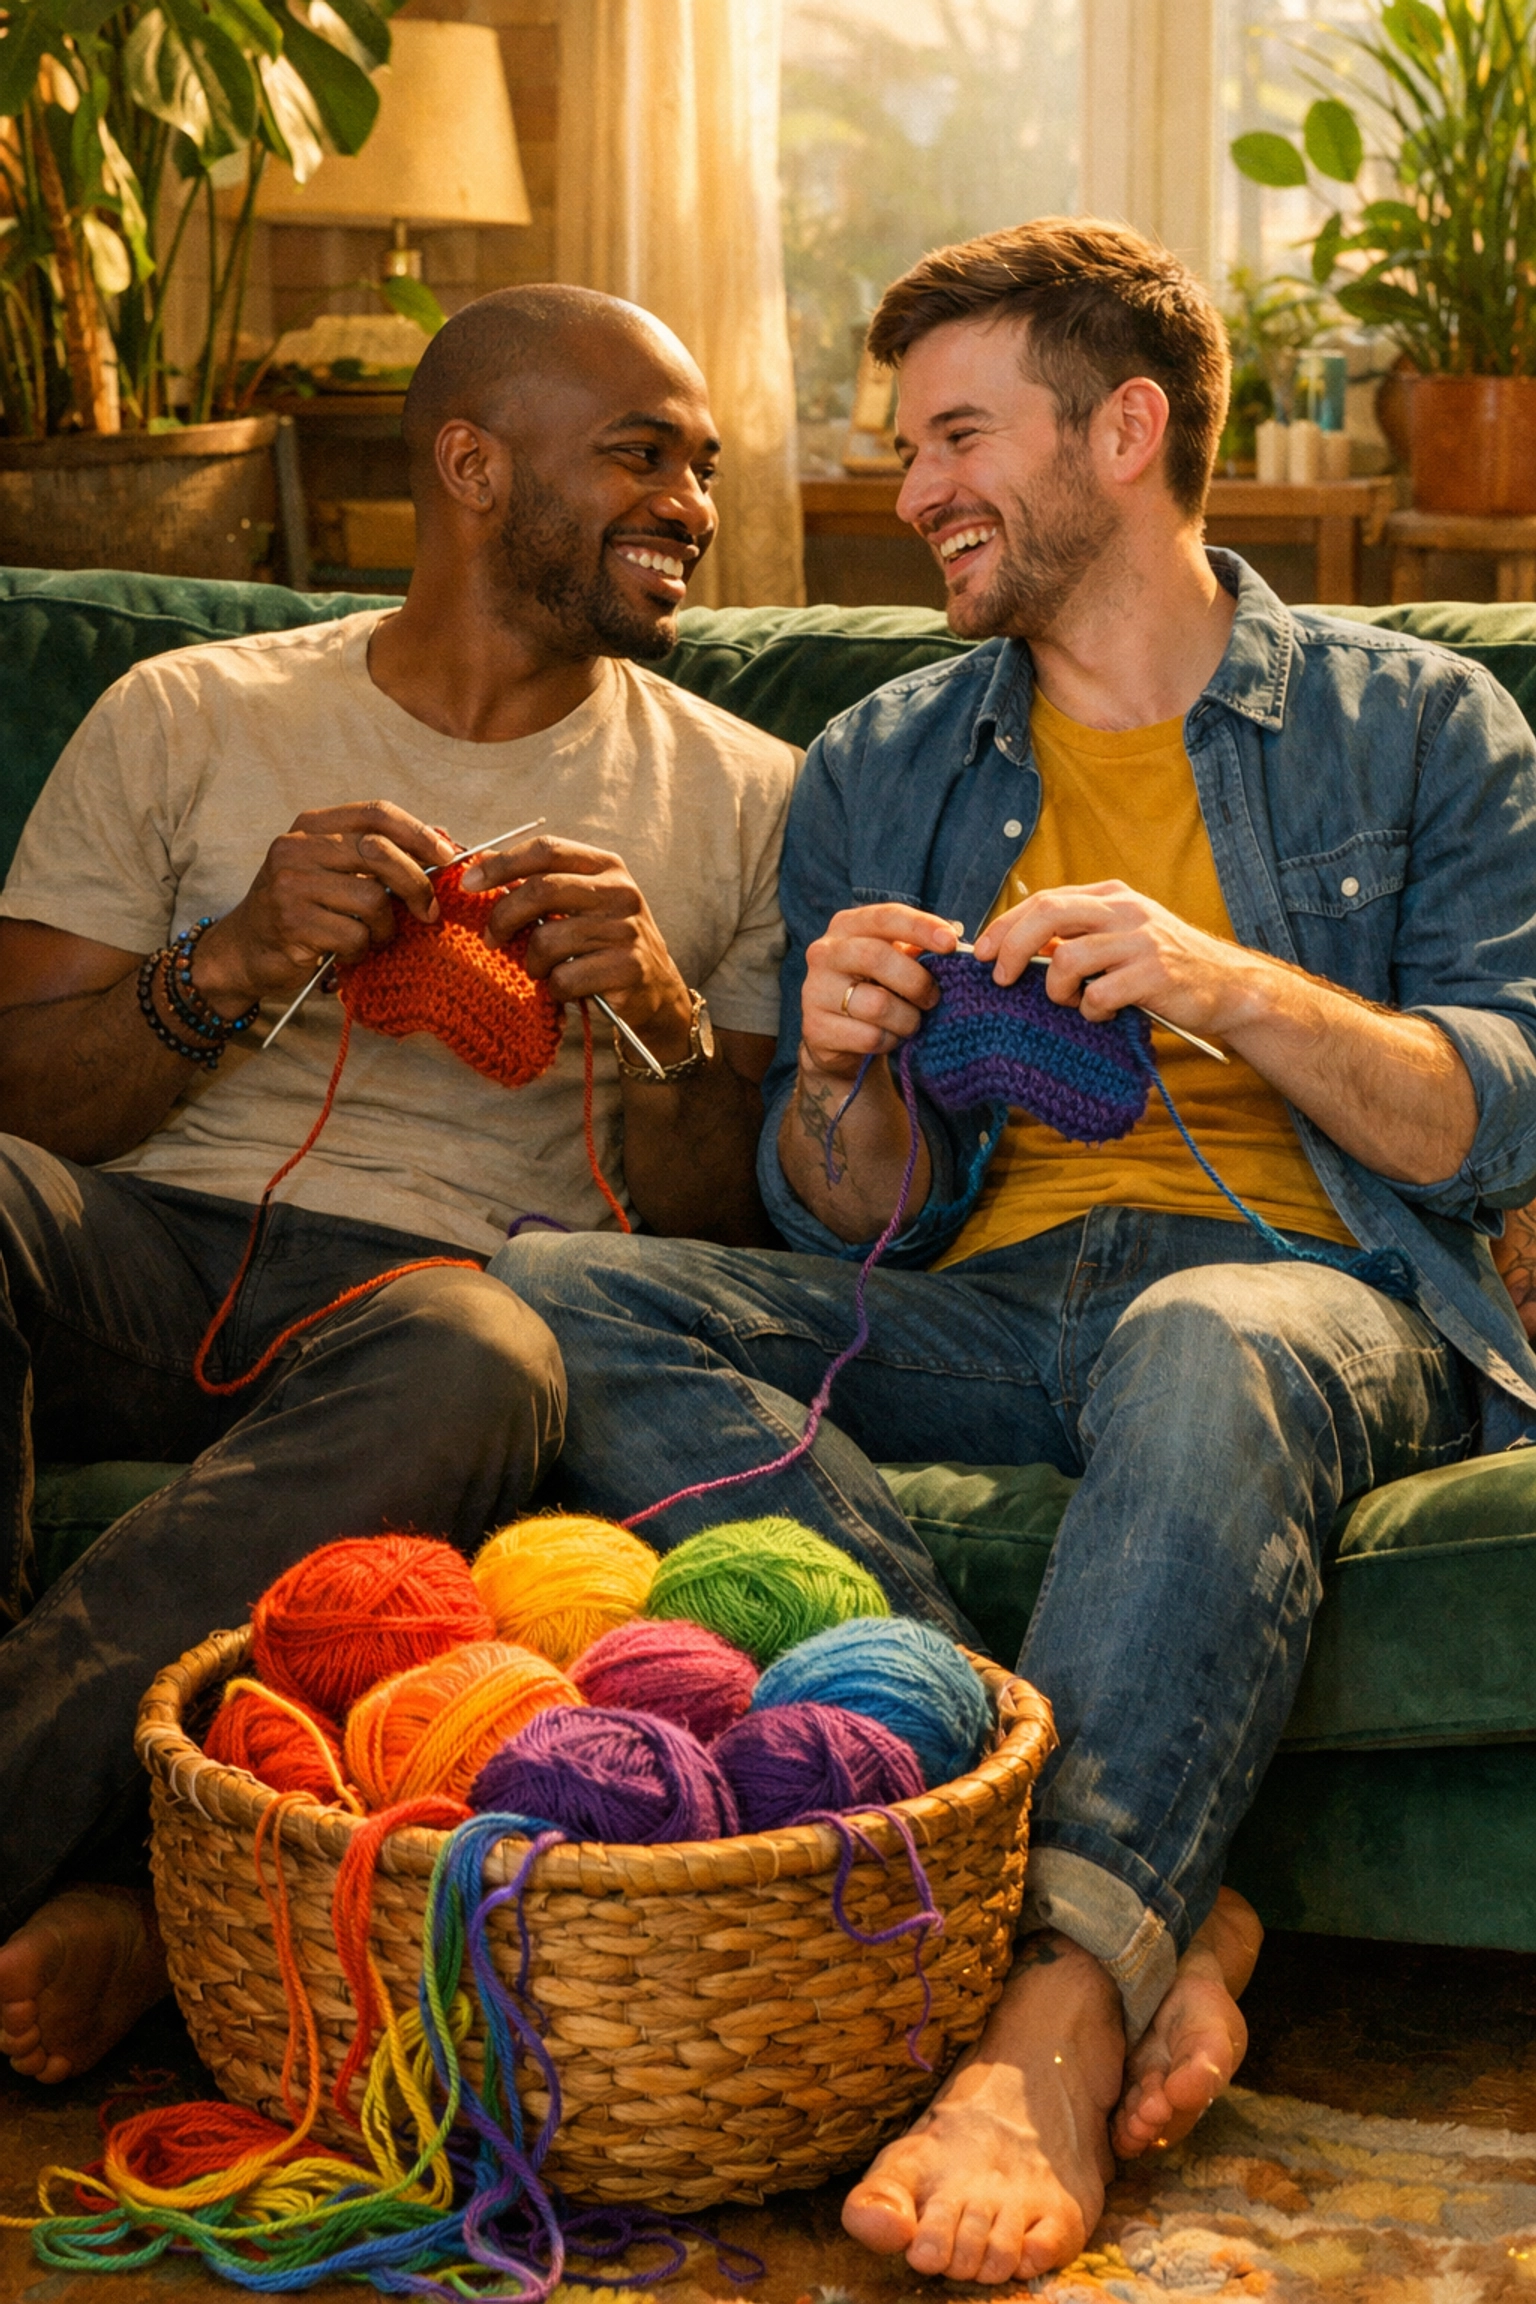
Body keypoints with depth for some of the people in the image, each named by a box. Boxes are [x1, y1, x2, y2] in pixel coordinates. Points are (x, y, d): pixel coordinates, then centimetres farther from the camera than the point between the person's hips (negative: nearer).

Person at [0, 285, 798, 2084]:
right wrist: (232, 967, -10)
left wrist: (664, 1021, -8)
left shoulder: (740, 797, 15)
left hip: (433, 1292, 0)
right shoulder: (188, 720, 13)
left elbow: (729, 1230, 11)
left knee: (488, 1363, -37)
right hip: (145, 1260, 1)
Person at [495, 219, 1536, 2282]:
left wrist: (1228, 984, -16)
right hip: (987, 1317, 4)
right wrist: (842, 1080, -9)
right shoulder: (874, 775, 20)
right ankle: (1155, 1902, -34)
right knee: (554, 1296, -25)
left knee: (1201, 1342, -40)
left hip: (1320, 1289, -3)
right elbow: (852, 1224, 15)